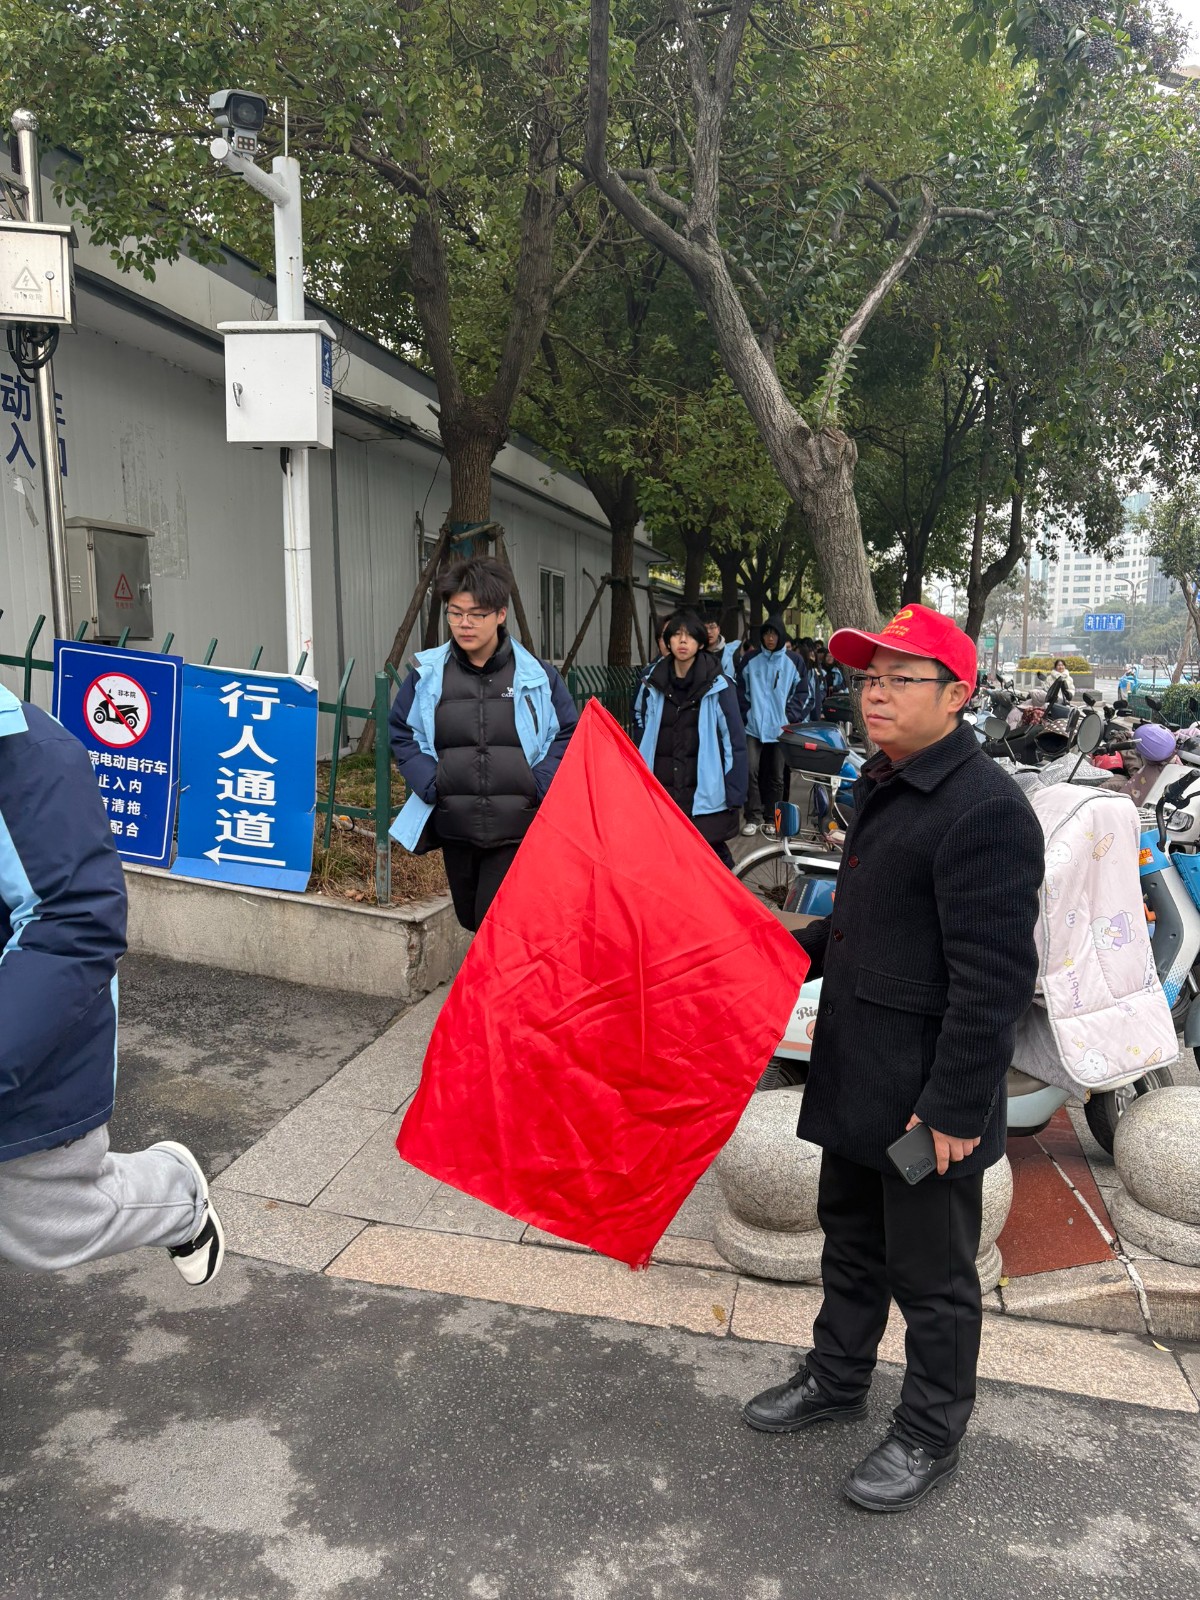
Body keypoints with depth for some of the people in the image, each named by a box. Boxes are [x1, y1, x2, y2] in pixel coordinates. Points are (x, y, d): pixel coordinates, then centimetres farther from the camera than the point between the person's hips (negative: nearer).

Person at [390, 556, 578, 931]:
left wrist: (538, 787, -8)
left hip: (518, 830, -3)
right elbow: (401, 732, 11)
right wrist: (430, 783, -4)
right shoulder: (428, 673, 2)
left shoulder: (536, 674, -2)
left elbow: (568, 733, 4)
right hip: (455, 828, 3)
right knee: (469, 920, 17)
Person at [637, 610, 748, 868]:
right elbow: (647, 738, 12)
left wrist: (735, 797, -8)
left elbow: (735, 742, -4)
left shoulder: (718, 686, -4)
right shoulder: (656, 685, 8)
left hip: (704, 796, -3)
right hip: (662, 793, 4)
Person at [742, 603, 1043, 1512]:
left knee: (932, 1275, 12)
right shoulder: (885, 787, 9)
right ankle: (838, 1380, 46)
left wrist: (955, 1109, -23)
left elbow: (994, 981, -24)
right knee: (851, 1241, 25)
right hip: (857, 1081, 9)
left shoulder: (984, 808, -22)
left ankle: (931, 1435, 34)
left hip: (928, 1098, -9)